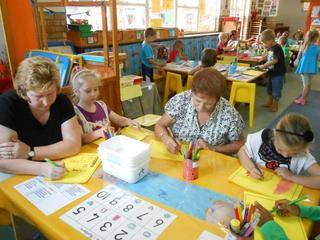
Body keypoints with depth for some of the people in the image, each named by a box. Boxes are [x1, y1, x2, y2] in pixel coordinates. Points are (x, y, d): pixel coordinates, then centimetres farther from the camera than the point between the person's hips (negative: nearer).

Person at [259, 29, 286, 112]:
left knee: (276, 90, 2)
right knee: (270, 88, 21)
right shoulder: (270, 48, 4)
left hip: (278, 73, -9)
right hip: (272, 72, 9)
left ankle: (275, 106, 15)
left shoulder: (277, 48, -21)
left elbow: (275, 60, -29)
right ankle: (270, 102, 37)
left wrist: (264, 66, -23)